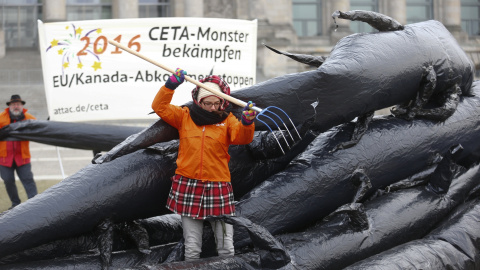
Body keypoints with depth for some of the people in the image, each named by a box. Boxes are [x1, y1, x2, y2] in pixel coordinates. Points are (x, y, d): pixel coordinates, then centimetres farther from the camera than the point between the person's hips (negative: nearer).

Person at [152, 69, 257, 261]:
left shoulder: (227, 120, 5)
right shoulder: (185, 117, 9)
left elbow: (242, 137, -12)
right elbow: (160, 107, 4)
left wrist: (247, 122, -33)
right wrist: (171, 85, -11)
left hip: (218, 187, -1)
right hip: (188, 185, 1)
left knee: (226, 247, 0)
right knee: (192, 248, 6)